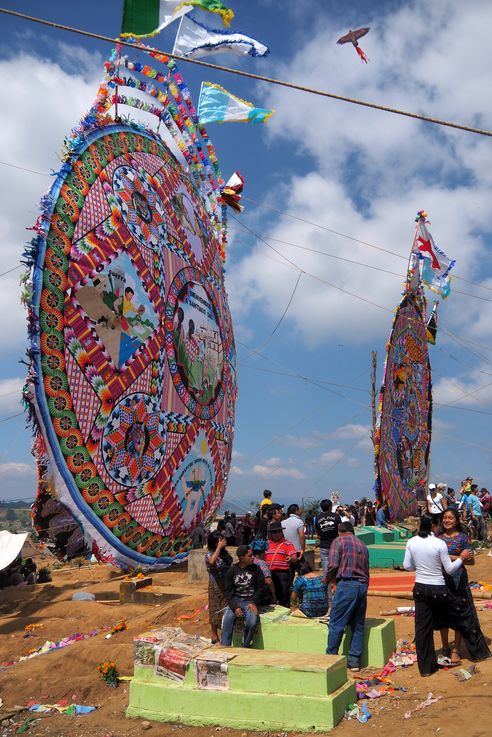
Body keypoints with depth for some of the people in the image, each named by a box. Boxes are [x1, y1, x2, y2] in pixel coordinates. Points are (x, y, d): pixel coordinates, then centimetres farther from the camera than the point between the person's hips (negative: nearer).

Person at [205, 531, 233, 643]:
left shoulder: (224, 552, 6)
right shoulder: (210, 553, -15)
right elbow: (212, 561, -38)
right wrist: (219, 547, -34)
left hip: (227, 584, 6)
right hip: (215, 586, -6)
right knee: (215, 609, 4)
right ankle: (215, 635, 17)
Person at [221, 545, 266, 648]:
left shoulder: (256, 569, 3)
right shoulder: (231, 571, 2)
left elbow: (261, 588, 6)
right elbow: (227, 591, -1)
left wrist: (254, 603, -9)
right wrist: (235, 607, -15)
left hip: (250, 601, 0)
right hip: (235, 601, 0)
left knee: (252, 622, -26)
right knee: (227, 619, -26)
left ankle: (244, 648, -6)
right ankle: (225, 647, -16)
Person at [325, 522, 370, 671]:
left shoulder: (338, 541, 2)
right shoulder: (362, 544, 20)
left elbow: (333, 565, -9)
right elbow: (366, 570, 20)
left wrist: (327, 579, 7)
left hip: (346, 584, -6)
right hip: (362, 585, 6)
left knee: (336, 624, 1)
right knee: (358, 625, 12)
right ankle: (354, 661, 14)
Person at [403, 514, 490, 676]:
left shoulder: (411, 542, -4)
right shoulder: (440, 544, -17)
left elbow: (407, 566, 2)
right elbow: (450, 569, -8)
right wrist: (462, 558, 6)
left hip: (420, 589, 4)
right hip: (438, 590, -4)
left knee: (422, 627, 11)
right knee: (464, 613, 19)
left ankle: (425, 666, 19)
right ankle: (478, 651, 32)